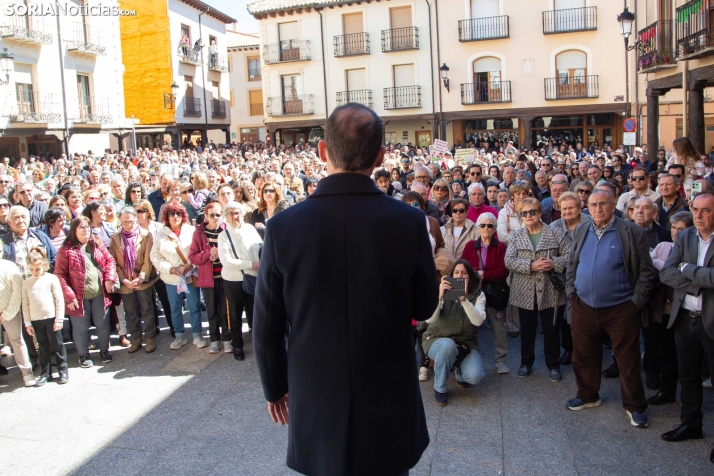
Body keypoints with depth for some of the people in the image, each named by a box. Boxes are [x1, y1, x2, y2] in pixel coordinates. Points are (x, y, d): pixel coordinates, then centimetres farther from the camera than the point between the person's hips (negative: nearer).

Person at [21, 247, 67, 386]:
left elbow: (59, 300, -5)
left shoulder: (52, 279, -5)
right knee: (43, 348, 12)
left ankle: (63, 370, 16)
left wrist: (59, 319, -8)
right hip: (36, 320, 3)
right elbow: (25, 304, 6)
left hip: (52, 318, -3)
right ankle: (45, 373, 20)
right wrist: (27, 323, 3)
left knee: (57, 345, 6)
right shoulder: (26, 283, 4)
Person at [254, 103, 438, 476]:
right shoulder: (409, 221, -16)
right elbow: (424, 308, -2)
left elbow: (266, 327, -6)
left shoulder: (283, 227, -15)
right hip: (390, 401, 0)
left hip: (314, 403, 0)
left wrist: (275, 388, 9)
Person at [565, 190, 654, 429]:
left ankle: (635, 407, 21)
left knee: (628, 359, 6)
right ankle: (588, 396, 33)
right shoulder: (581, 231, 7)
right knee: (584, 356, 15)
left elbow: (646, 271, -6)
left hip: (620, 309, -4)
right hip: (583, 307, 4)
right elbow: (571, 265, 15)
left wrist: (637, 301, -9)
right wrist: (571, 291, 6)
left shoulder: (632, 232, -7)